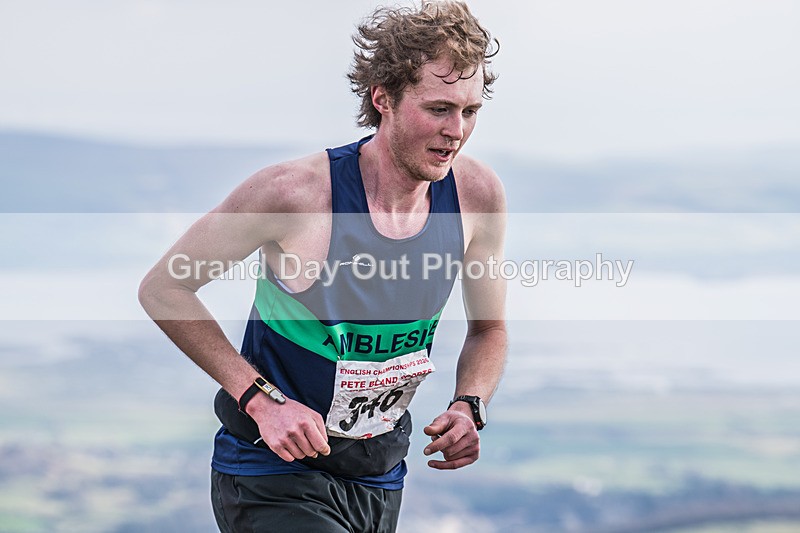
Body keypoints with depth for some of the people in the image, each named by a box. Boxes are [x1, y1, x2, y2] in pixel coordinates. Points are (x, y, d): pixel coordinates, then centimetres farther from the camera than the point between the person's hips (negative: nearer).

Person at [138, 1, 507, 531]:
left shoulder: (477, 194, -7)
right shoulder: (296, 191, -21)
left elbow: (488, 330, 11)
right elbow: (162, 289, -11)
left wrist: (469, 408, -10)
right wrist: (261, 400, -19)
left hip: (380, 484, 5)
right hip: (275, 480, -5)